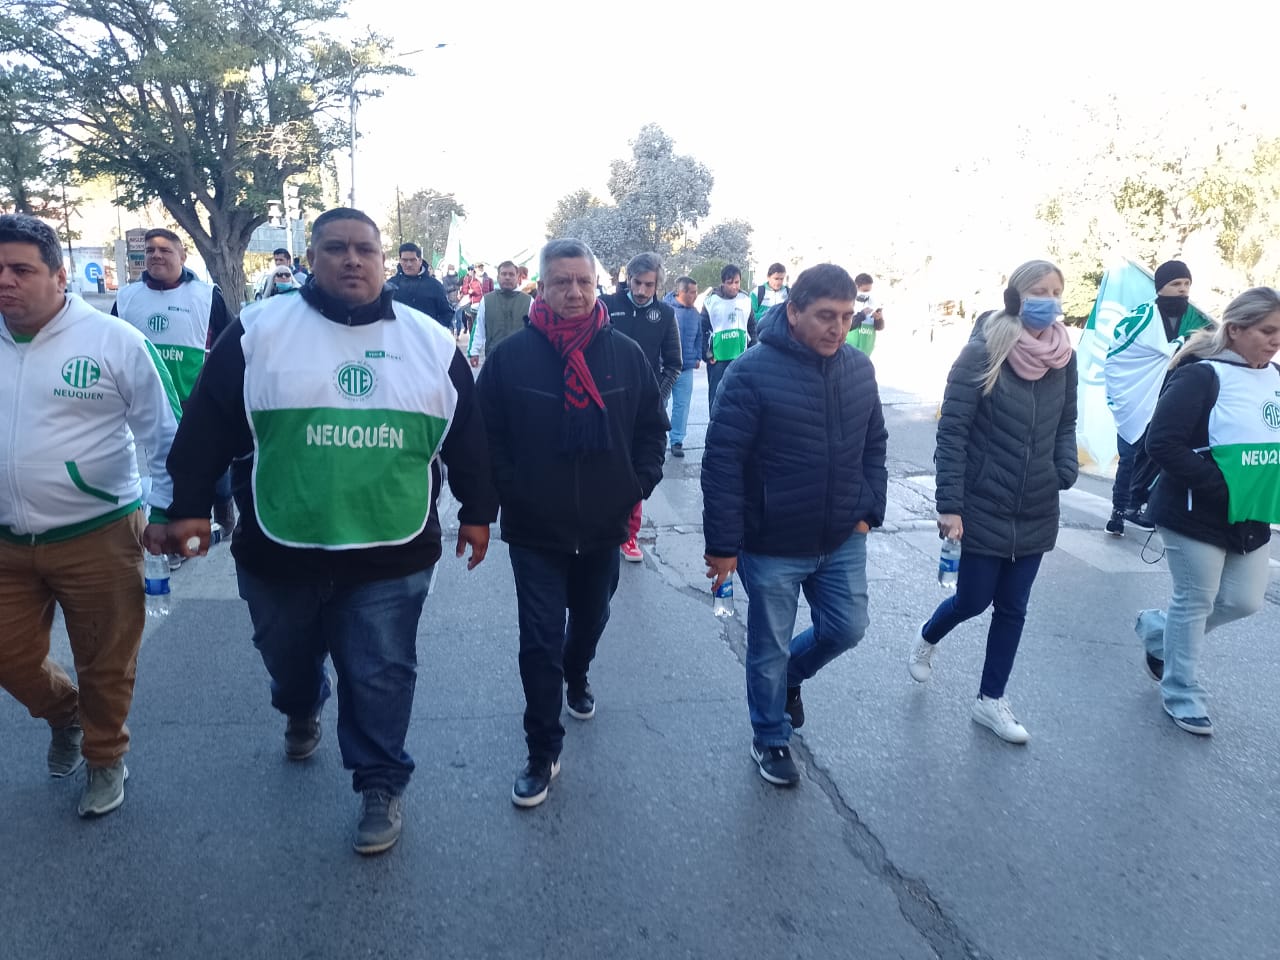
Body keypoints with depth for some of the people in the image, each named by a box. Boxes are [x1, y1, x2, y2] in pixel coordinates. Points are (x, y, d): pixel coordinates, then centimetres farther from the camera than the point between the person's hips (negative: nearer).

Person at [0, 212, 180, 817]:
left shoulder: (114, 341, -10)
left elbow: (165, 434, -3)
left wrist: (162, 512, -5)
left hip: (98, 537, -4)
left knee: (105, 665, 9)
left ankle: (105, 759, 34)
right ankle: (63, 715, 46)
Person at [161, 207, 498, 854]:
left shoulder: (431, 343, 1)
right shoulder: (258, 332, -3)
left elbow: (467, 436, 8)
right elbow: (208, 426, 1)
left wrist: (478, 510, 9)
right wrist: (189, 505, -1)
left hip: (392, 557, -1)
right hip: (278, 552, 1)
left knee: (380, 678, 5)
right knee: (288, 660, 22)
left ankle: (380, 784, 26)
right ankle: (301, 711, 56)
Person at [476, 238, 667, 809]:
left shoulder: (626, 354, -3)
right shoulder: (511, 355, -9)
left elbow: (651, 427, 6)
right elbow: (487, 435, -3)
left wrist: (638, 487, -1)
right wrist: (508, 493, -8)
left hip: (604, 526, 3)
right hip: (535, 530, -3)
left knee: (590, 618, 24)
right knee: (541, 640, -2)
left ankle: (576, 677, 56)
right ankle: (543, 753, 12)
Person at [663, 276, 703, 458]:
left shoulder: (695, 314, 8)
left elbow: (699, 337, 20)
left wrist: (698, 357, 11)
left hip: (686, 368, 5)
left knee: (682, 405, 5)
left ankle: (677, 441, 12)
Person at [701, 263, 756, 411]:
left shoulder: (746, 300, 4)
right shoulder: (711, 301, -6)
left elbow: (752, 327, 13)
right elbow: (703, 329, -2)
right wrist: (707, 354, -7)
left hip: (741, 357, 3)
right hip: (717, 358, -3)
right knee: (716, 397, 0)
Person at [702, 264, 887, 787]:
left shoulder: (859, 369, 0)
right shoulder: (753, 372, -19)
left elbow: (874, 446, 13)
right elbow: (722, 464, -18)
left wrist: (869, 509, 5)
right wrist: (723, 544, -17)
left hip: (843, 542, 5)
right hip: (772, 548, -5)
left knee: (846, 629, 14)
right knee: (770, 650, 11)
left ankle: (791, 674, 45)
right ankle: (771, 739, 34)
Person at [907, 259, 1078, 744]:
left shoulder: (1064, 357, 1)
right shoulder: (982, 353, -14)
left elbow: (1065, 425, 14)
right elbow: (952, 432, -14)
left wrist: (1067, 471, -6)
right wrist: (949, 506, -17)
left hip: (1036, 512, 5)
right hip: (983, 507, -5)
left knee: (1012, 608, 12)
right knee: (973, 599, 5)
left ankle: (991, 700, 28)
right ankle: (927, 640, 39)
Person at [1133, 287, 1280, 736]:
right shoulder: (1201, 376, -17)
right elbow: (1162, 443, -25)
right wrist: (1222, 488, -25)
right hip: (1196, 517, -7)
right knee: (1195, 603, 5)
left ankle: (1157, 629, 36)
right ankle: (1182, 695, 23)